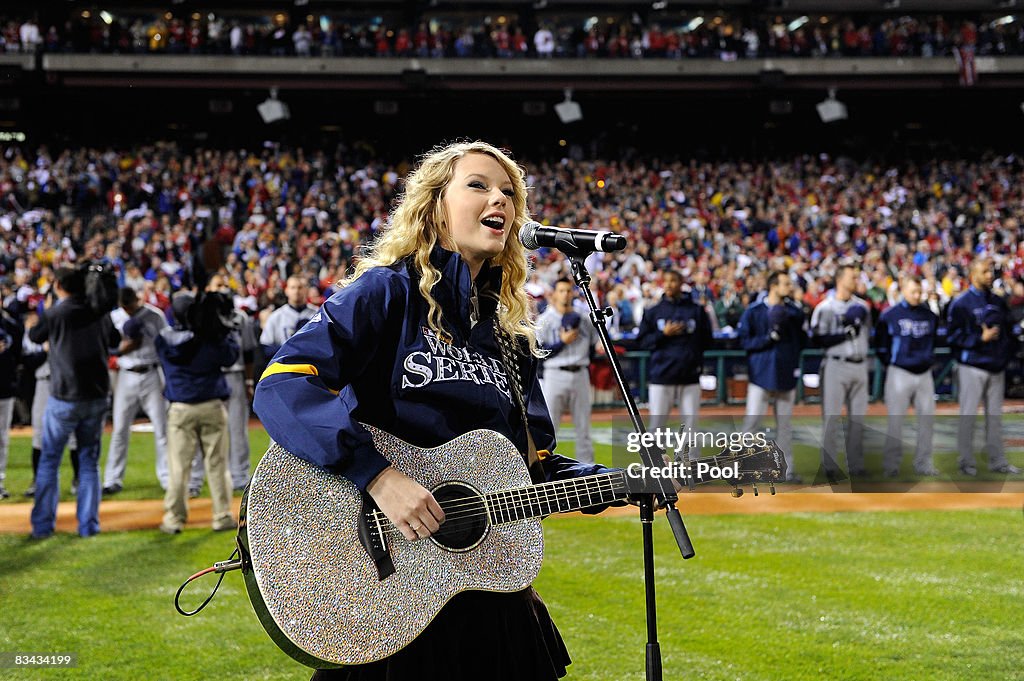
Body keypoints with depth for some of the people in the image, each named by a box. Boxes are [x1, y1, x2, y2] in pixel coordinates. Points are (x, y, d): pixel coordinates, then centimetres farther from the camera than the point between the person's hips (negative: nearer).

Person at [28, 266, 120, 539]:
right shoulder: (99, 313, 1)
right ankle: (88, 525, 9)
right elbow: (115, 340, 19)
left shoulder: (53, 314, -11)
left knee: (49, 460, 7)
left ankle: (42, 525, 7)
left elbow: (34, 337, 8)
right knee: (89, 461, 12)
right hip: (97, 396, 4)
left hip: (63, 398, -3)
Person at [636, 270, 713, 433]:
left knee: (691, 420, 2)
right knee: (657, 421, 0)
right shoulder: (653, 312, 7)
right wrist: (663, 334, -9)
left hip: (690, 376, 0)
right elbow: (643, 340, 5)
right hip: (661, 376, 0)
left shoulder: (697, 310, 6)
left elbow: (706, 340, 10)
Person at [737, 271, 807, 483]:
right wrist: (769, 337, -19)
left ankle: (787, 469, 15)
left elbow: (803, 341, 10)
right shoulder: (753, 312, -5)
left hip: (787, 375, 4)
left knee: (785, 424, 9)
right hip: (761, 375, -4)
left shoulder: (795, 312, 7)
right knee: (751, 421, -3)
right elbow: (745, 341, -8)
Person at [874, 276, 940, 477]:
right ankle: (891, 465, 2)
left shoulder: (930, 315, 10)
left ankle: (923, 464, 12)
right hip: (900, 373, -4)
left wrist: (929, 359, 11)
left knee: (927, 418, 4)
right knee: (895, 421, -3)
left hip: (924, 373, 4)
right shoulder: (889, 315, -4)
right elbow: (881, 345, 2)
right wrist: (891, 363, 0)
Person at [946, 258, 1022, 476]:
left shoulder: (999, 302, 14)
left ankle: (997, 461, 13)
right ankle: (966, 461, 4)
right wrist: (981, 338, -17)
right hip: (972, 366, -6)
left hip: (996, 367, 6)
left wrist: (1005, 354, 10)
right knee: (968, 415, -2)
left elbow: (1007, 330, 22)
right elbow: (953, 335, -11)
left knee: (995, 415, 8)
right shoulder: (961, 303, -7)